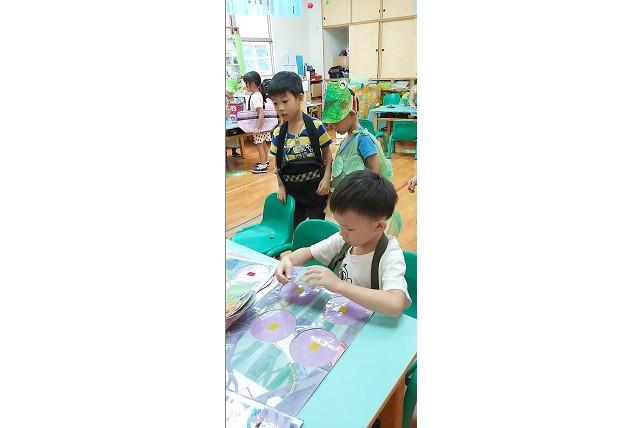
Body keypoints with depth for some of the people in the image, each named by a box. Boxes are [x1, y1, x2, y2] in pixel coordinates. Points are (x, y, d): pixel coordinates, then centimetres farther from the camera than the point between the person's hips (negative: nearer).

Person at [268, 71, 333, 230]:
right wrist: (281, 187, -1)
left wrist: (326, 178, -15)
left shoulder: (316, 126, -12)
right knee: (295, 229, 17)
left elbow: (327, 153, -4)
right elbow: (278, 163, 7)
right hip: (292, 189, 3)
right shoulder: (278, 133, -2)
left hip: (315, 187, -3)